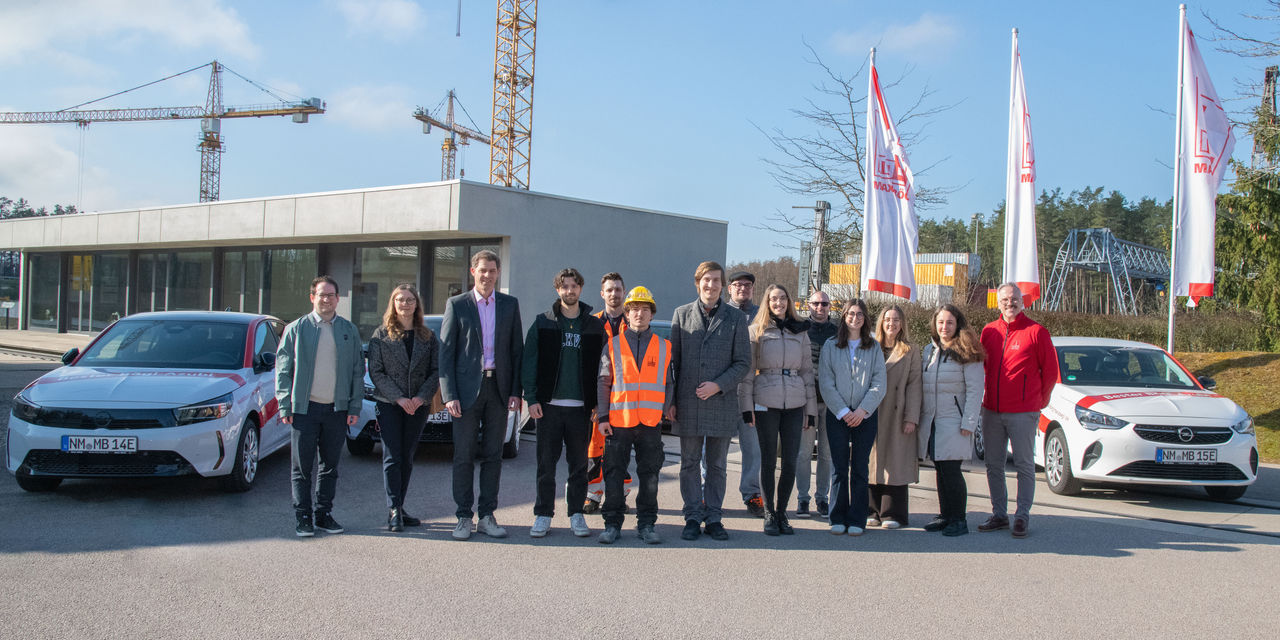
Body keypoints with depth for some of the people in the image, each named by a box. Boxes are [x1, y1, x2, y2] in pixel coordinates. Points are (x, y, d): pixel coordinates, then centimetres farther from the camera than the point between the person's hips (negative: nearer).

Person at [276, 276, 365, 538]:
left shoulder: (349, 330, 9)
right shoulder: (296, 329, 3)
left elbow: (358, 371, 10)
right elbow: (283, 370, 3)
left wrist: (355, 407, 3)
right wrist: (285, 407, -4)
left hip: (337, 409, 2)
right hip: (305, 408, -2)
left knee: (330, 466, 9)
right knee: (302, 467, 2)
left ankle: (324, 514, 20)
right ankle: (303, 518, 11)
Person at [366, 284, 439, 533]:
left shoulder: (427, 336, 9)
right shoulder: (381, 334, 3)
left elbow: (436, 371, 6)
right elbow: (375, 371, -3)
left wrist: (422, 396, -10)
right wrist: (399, 398, -13)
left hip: (418, 406, 2)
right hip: (389, 404, -2)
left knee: (407, 458, 7)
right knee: (392, 457, -7)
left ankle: (399, 509, 14)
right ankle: (393, 511, -7)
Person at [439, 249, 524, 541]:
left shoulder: (510, 304, 9)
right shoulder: (456, 304, 3)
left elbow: (517, 350, 8)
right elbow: (445, 352, 0)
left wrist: (515, 392, 0)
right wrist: (449, 394, -9)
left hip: (498, 388, 2)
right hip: (467, 388, -2)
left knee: (493, 456, 6)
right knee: (464, 457, 1)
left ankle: (487, 516, 14)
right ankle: (464, 517, 10)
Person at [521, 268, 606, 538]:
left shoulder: (595, 326, 7)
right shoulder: (542, 323, 5)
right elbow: (529, 362, 2)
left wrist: (598, 402, 1)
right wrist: (531, 398, -6)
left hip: (581, 406, 1)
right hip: (549, 404, -1)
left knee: (579, 463, 7)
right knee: (546, 463, 3)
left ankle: (576, 514, 17)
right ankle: (543, 515, 12)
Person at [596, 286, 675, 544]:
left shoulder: (664, 347, 8)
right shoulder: (613, 345, 6)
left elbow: (669, 384, 12)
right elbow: (603, 383, 5)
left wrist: (663, 412, 2)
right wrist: (603, 417, -1)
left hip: (651, 422, 1)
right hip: (618, 421, -1)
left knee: (649, 475, 5)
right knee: (614, 474, 3)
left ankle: (647, 524, 16)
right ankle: (612, 524, 12)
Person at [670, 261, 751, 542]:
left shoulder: (736, 318, 4)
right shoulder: (681, 314, 6)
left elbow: (743, 361, 2)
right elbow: (672, 359, 6)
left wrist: (718, 385, -12)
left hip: (722, 401, 0)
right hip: (688, 403, 1)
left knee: (717, 464, 7)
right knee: (690, 463, 6)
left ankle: (713, 518, 16)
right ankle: (693, 518, 15)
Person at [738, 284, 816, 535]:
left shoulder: (800, 332, 12)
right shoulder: (757, 331, 4)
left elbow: (807, 370, 15)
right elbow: (747, 370, 2)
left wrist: (810, 407, 10)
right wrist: (747, 406, -5)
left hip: (794, 403, 3)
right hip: (766, 403, -2)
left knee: (790, 462, 1)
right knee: (768, 460, 1)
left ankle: (782, 512, 16)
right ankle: (769, 514, 13)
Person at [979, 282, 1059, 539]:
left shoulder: (1036, 332, -5)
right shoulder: (989, 331, 8)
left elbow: (1051, 371, 1)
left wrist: (1038, 400, 6)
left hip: (1023, 412, -5)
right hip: (992, 410, 5)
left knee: (1024, 465, 1)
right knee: (993, 465, 9)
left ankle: (1022, 516, 9)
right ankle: (999, 514, 19)